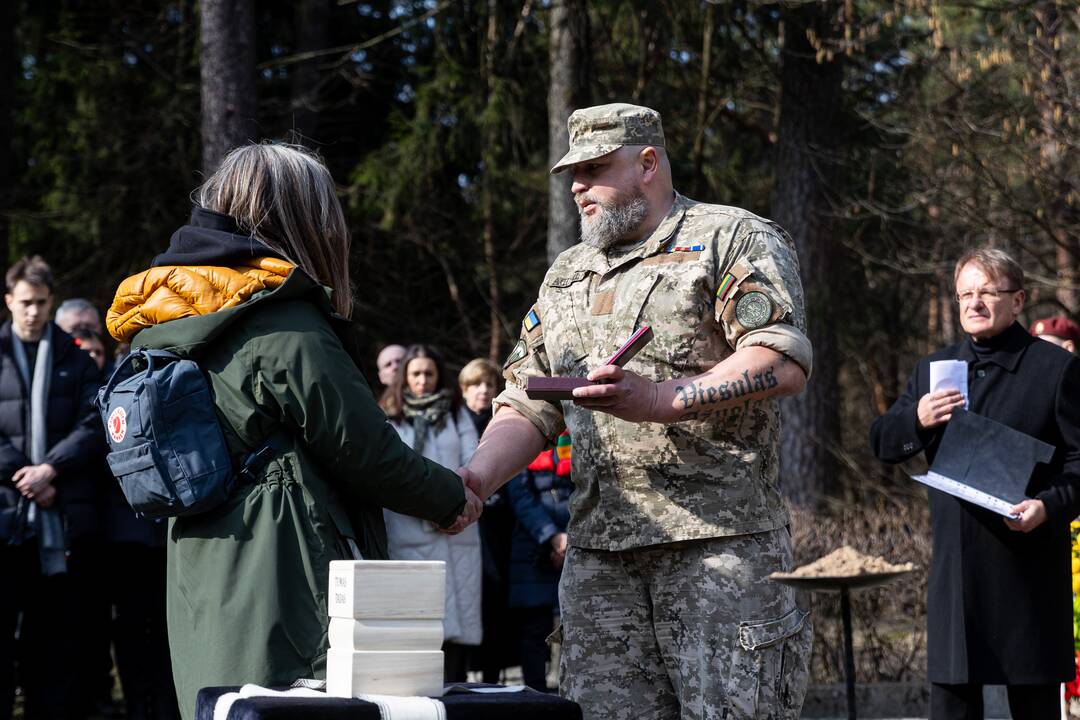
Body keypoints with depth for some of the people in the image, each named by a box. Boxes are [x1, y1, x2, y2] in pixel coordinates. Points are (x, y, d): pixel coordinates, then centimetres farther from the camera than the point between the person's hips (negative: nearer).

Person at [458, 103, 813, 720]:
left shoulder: (733, 240, 3)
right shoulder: (567, 276, 24)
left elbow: (783, 363, -12)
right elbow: (528, 404, 22)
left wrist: (662, 399, -23)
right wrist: (474, 480, 2)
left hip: (720, 537, -6)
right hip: (599, 549, 6)